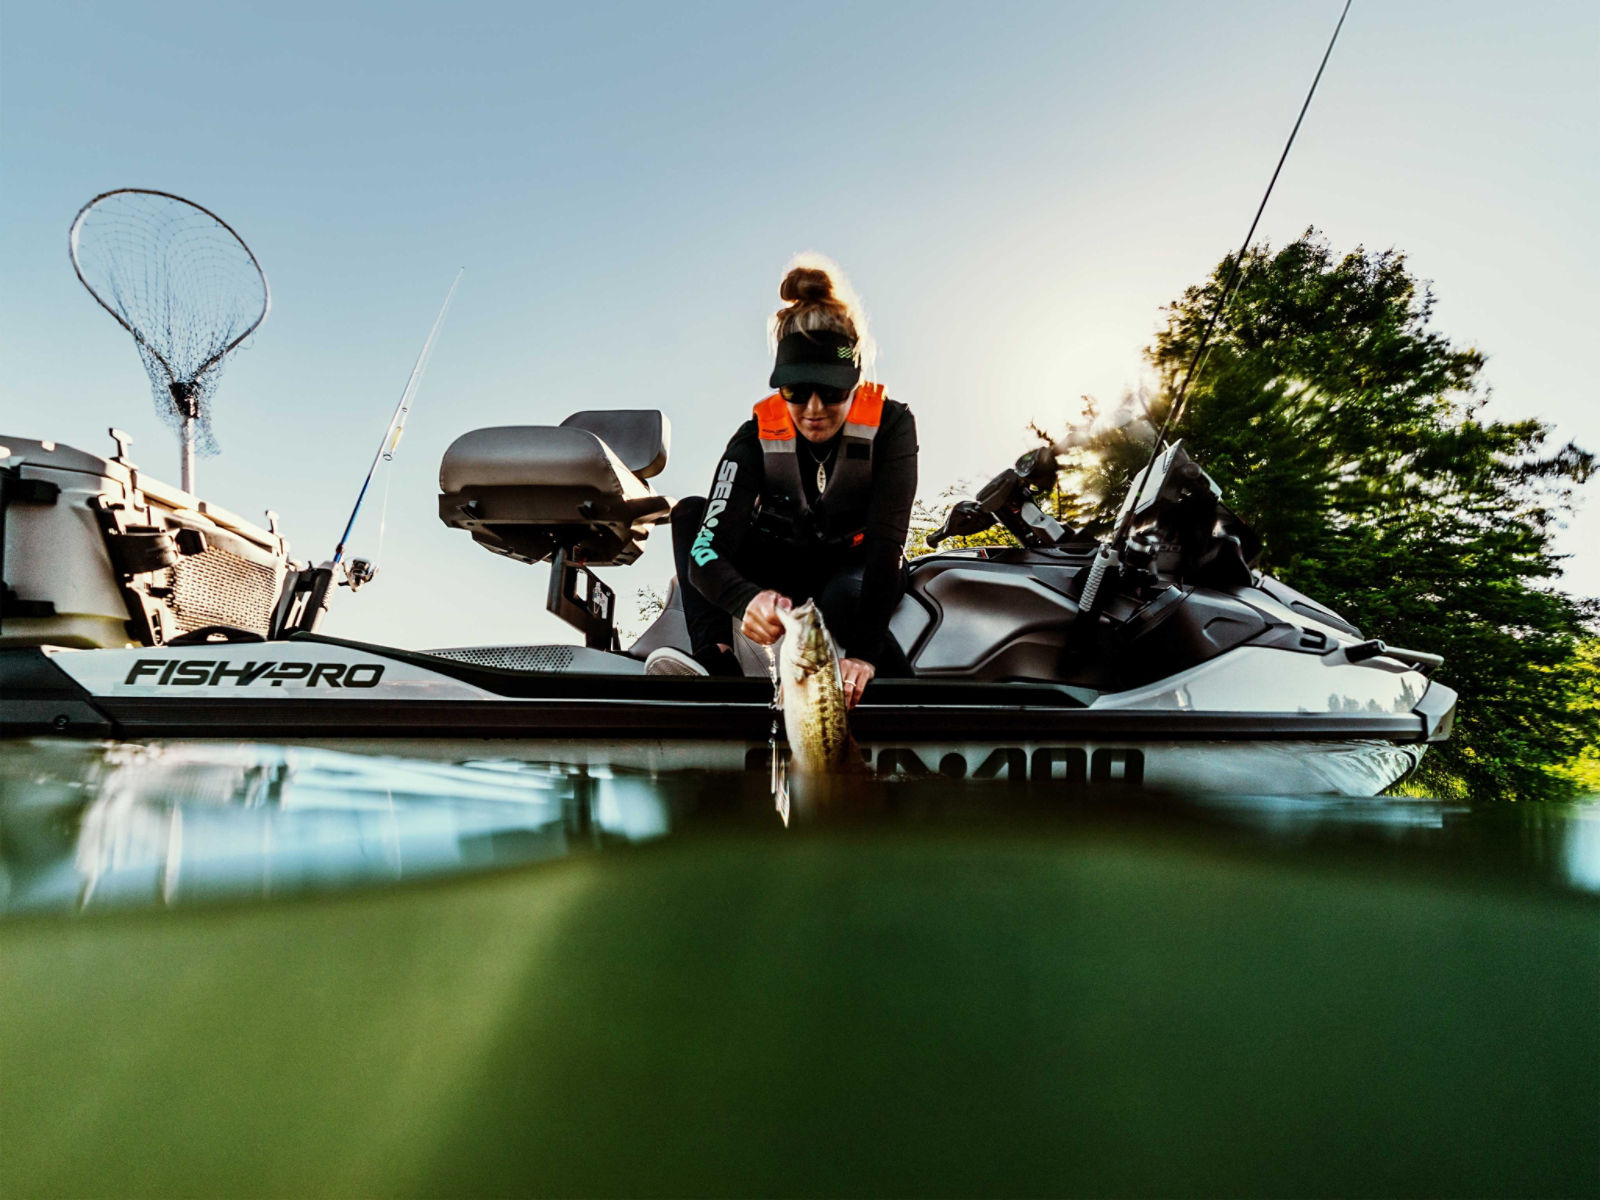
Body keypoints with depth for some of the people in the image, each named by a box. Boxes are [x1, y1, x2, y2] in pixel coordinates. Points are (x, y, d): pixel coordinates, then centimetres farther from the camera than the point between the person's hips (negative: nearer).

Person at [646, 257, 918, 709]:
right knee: (690, 511, -22)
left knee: (840, 599, -40)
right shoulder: (758, 436, -20)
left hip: (856, 570, -2)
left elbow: (886, 542, -32)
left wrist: (862, 653, -47)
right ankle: (714, 661, -36)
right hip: (782, 572, 3)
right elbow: (706, 553, -31)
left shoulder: (891, 423, -22)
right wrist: (748, 599, -57)